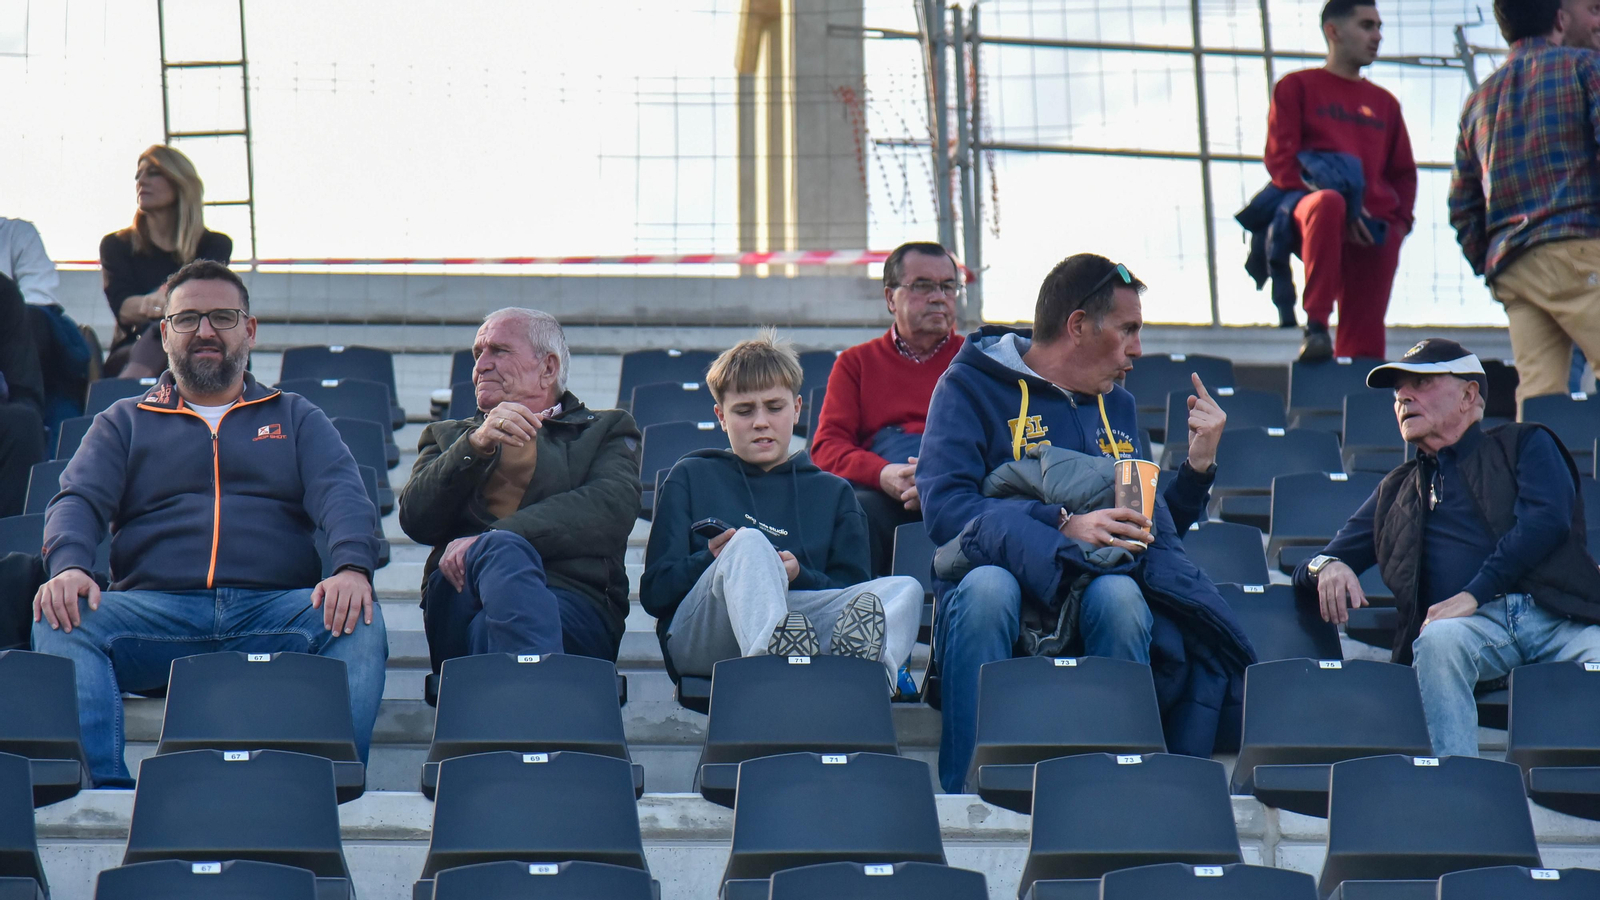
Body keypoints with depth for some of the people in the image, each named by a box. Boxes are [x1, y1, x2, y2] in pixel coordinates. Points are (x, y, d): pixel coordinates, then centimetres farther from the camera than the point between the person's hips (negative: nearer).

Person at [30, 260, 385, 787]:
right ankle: (107, 795, -40)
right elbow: (78, 501, 9)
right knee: (61, 622, -30)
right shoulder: (125, 422, 25)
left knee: (360, 624, -33)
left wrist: (352, 568, -17)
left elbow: (341, 496, 7)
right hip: (153, 606, 0)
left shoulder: (297, 419, 25)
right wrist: (67, 566, -17)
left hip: (272, 606, 0)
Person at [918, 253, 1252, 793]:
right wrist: (1063, 527, -22)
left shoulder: (1118, 407, 23)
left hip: (1089, 601, 3)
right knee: (987, 586, -38)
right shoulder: (972, 388, 3)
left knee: (1118, 594, -32)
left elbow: (1151, 527, 27)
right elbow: (943, 507, -13)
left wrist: (1199, 465, 12)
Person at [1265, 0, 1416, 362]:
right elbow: (1281, 160, 0)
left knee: (1364, 341, -6)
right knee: (1328, 202, -40)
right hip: (1310, 203, -5)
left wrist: (1396, 222, 4)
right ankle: (1316, 327, -37)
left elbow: (1403, 173, 25)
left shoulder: (1384, 103, 25)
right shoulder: (1297, 87, 11)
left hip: (1373, 232, 5)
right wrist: (1341, 209, -12)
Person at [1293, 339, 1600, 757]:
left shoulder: (1526, 444, 21)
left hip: (1557, 613, -2)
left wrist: (1473, 595, -12)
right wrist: (1327, 567, 1)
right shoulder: (1396, 492, 32)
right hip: (1475, 628, 2)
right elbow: (1307, 572, 30)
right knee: (1439, 640, -35)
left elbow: (1547, 520, 1)